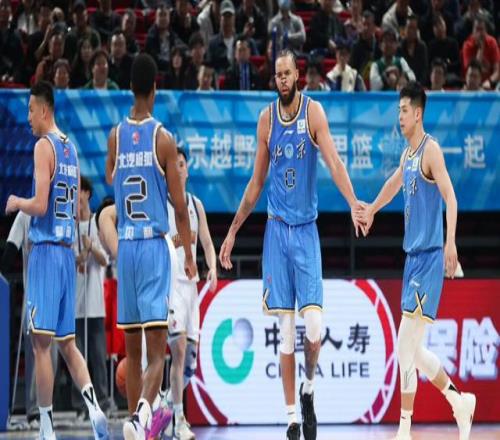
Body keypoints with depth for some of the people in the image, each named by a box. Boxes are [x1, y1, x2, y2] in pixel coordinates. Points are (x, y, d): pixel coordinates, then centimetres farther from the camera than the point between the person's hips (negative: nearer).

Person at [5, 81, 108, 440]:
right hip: (67, 251, 8)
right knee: (66, 341, 11)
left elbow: (40, 205, -18)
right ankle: (93, 406, -6)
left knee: (42, 340, -5)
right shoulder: (71, 148, 15)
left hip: (46, 250, -8)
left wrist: (16, 203, -1)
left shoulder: (44, 145, -11)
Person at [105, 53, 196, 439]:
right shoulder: (163, 139, -6)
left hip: (125, 245, 4)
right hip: (155, 245, -4)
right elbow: (179, 205, -4)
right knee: (157, 349, -8)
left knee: (132, 349, 12)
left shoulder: (115, 136, 4)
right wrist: (189, 256, 5)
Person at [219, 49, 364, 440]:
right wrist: (233, 231, 14)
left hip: (307, 229, -3)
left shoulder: (314, 113, -6)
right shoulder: (267, 119, 5)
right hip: (277, 230, 3)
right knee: (286, 332, 1)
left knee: (314, 327, -11)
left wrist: (354, 204, -36)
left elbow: (334, 162, -19)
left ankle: (309, 390, 16)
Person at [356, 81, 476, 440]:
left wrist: (451, 242, -35)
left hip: (430, 256, -9)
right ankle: (459, 401, 23)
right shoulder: (407, 153, 14)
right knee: (413, 350, 11)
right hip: (413, 255, 9)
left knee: (406, 346, -11)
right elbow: (394, 184, 34)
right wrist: (371, 210, 49)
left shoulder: (431, 149, -12)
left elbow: (450, 197, -23)